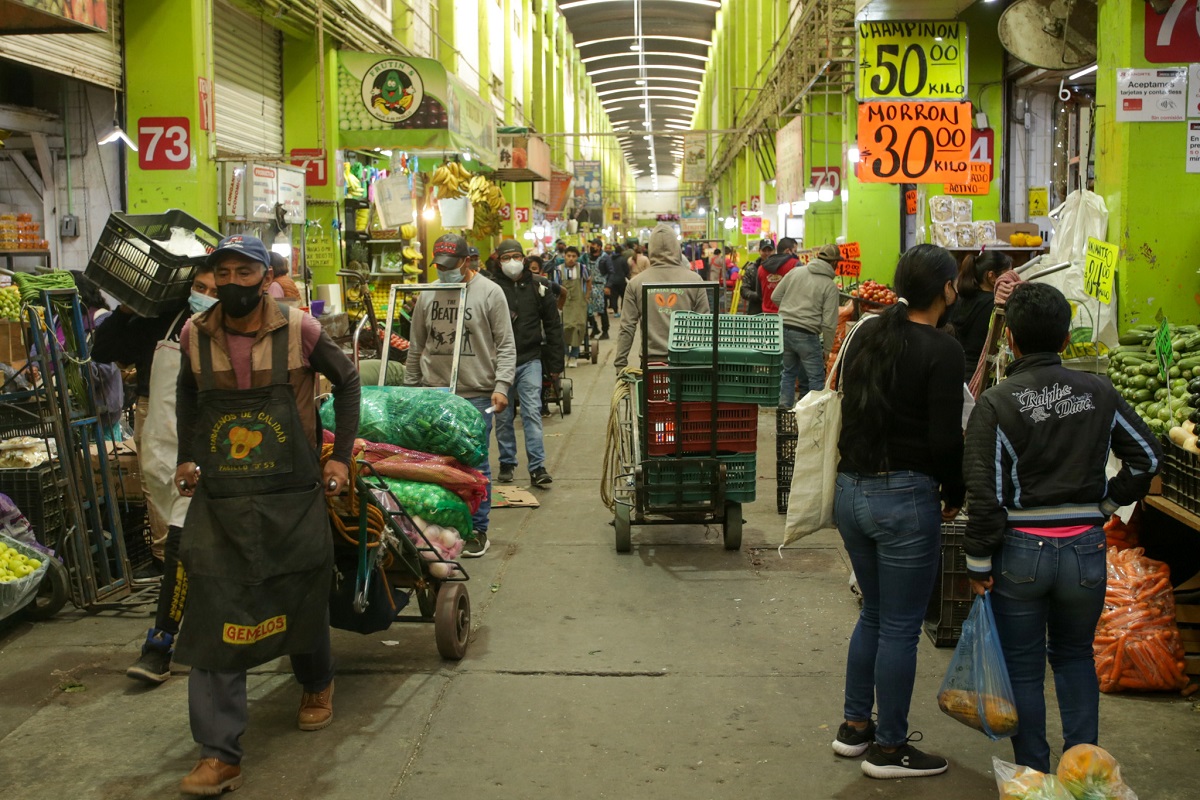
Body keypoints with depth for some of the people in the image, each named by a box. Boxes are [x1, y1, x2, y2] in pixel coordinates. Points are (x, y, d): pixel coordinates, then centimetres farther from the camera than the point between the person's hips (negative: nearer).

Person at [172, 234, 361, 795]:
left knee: (303, 600, 14)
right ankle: (218, 755, 0)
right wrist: (186, 458, 15)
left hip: (294, 497, -1)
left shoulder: (298, 330, -8)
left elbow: (347, 380, 7)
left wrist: (341, 455, 4)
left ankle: (317, 685, 46)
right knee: (215, 615, -5)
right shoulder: (195, 336, 0)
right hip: (218, 502, 1)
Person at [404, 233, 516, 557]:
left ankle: (477, 531, 14)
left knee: (476, 466, 2)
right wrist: (409, 389, 14)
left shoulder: (489, 293, -2)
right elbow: (416, 348, 16)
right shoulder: (428, 296, 9)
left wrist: (501, 386, -12)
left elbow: (505, 346, -3)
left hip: (476, 394, -3)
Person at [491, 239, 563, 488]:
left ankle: (537, 467, -5)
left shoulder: (538, 286, 4)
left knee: (532, 413, -7)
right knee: (503, 417, 8)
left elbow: (553, 326, 8)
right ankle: (507, 463, 22)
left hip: (529, 360, 0)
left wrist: (555, 364, 5)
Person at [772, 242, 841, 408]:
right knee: (816, 378, 5)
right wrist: (827, 349, 3)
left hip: (784, 329, 5)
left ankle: (784, 407, 23)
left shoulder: (795, 272, 7)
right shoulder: (830, 287, -4)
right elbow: (829, 323, -7)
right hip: (806, 334, -5)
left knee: (789, 372, 20)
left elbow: (775, 297, 10)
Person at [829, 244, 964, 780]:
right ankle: (888, 749, 18)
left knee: (874, 613, 22)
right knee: (901, 627, 6)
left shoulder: (866, 335, 6)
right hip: (905, 498, -7)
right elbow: (946, 438, -15)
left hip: (851, 490, 7)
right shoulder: (941, 350, -14)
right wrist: (955, 495, 0)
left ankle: (854, 726, 31)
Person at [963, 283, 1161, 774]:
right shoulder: (1099, 393, -1)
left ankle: (1033, 774, 22)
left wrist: (978, 563, -5)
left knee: (1023, 669, 12)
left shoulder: (996, 403, -13)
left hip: (1020, 550, -3)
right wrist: (1107, 503, 15)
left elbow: (985, 493, -14)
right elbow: (1147, 457, 5)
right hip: (1085, 548, 3)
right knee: (1075, 657, 23)